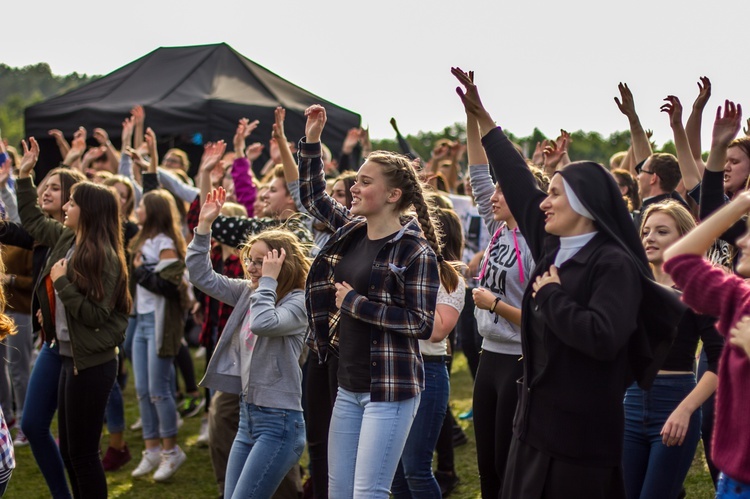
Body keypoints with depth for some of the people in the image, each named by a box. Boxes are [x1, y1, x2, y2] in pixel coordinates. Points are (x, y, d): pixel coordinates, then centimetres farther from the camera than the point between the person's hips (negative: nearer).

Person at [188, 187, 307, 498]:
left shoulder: (298, 301, -12)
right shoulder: (248, 292, 9)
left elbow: (263, 323, -31)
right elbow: (201, 276, 10)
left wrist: (269, 280, -18)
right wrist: (204, 225, 4)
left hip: (279, 421, -8)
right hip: (248, 415, 8)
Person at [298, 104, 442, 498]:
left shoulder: (416, 252, -14)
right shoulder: (351, 229, 6)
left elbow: (422, 323, -18)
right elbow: (313, 198, 22)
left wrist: (355, 303, -17)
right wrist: (311, 141, 13)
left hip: (391, 388, -7)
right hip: (349, 385, 7)